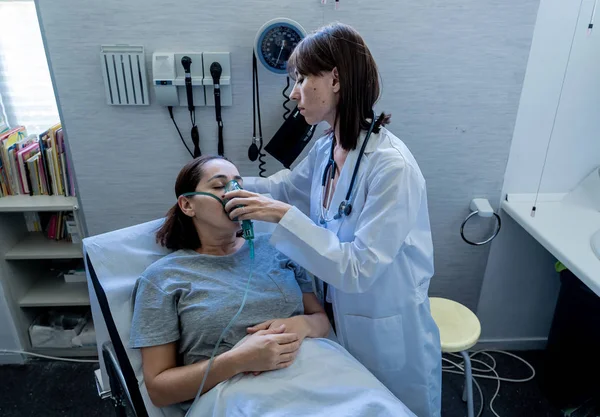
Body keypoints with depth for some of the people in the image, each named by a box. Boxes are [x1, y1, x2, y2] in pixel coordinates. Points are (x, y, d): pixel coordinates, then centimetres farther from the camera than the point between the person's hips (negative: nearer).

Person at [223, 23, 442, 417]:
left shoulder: (392, 166, -29)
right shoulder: (326, 149, -5)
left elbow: (357, 270, -30)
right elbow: (286, 186, 14)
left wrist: (284, 217, -32)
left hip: (385, 329, -6)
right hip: (341, 317, 7)